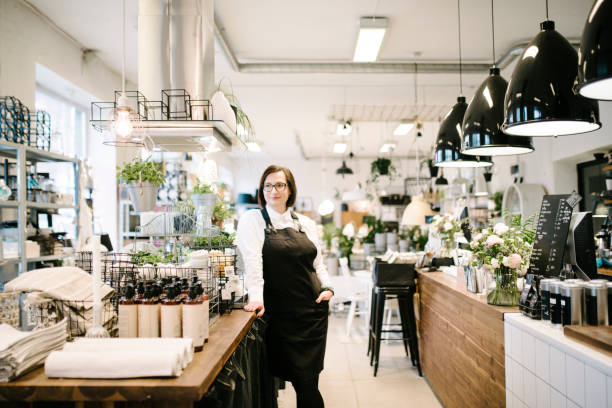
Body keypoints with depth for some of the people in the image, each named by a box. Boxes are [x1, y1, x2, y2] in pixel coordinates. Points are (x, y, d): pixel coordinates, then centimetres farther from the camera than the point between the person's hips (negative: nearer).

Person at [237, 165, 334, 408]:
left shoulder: (306, 223, 12)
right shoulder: (252, 220, 0)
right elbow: (252, 260, -12)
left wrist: (327, 287, 1)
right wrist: (256, 297, -23)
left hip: (314, 309, 4)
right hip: (281, 314, -4)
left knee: (309, 377, 7)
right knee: (302, 379, -3)